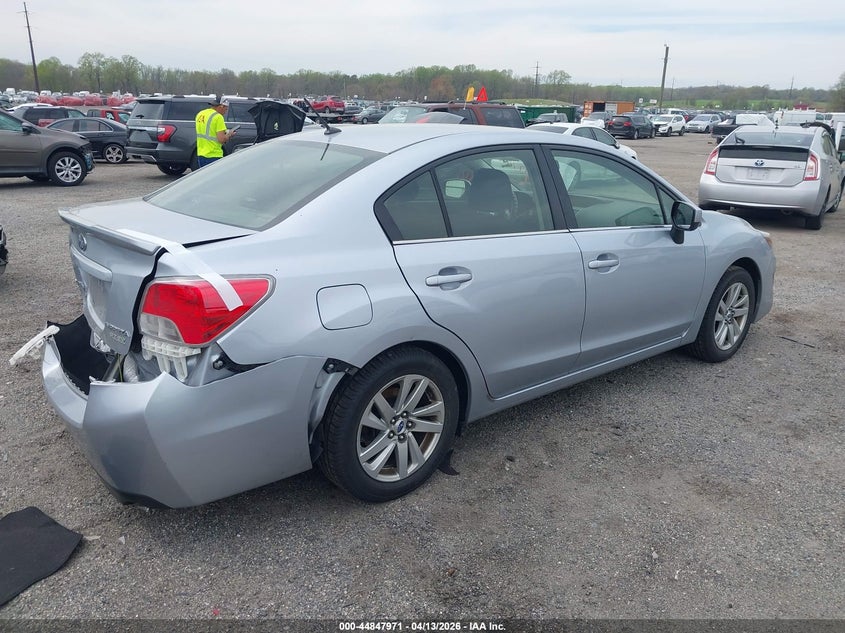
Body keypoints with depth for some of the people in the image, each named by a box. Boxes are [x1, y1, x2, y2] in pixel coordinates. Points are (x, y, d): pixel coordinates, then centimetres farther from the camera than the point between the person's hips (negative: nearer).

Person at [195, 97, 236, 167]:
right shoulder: (218, 117, -14)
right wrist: (229, 135, 0)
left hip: (201, 154, 8)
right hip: (214, 156, -8)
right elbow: (221, 139, -19)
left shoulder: (200, 114, 11)